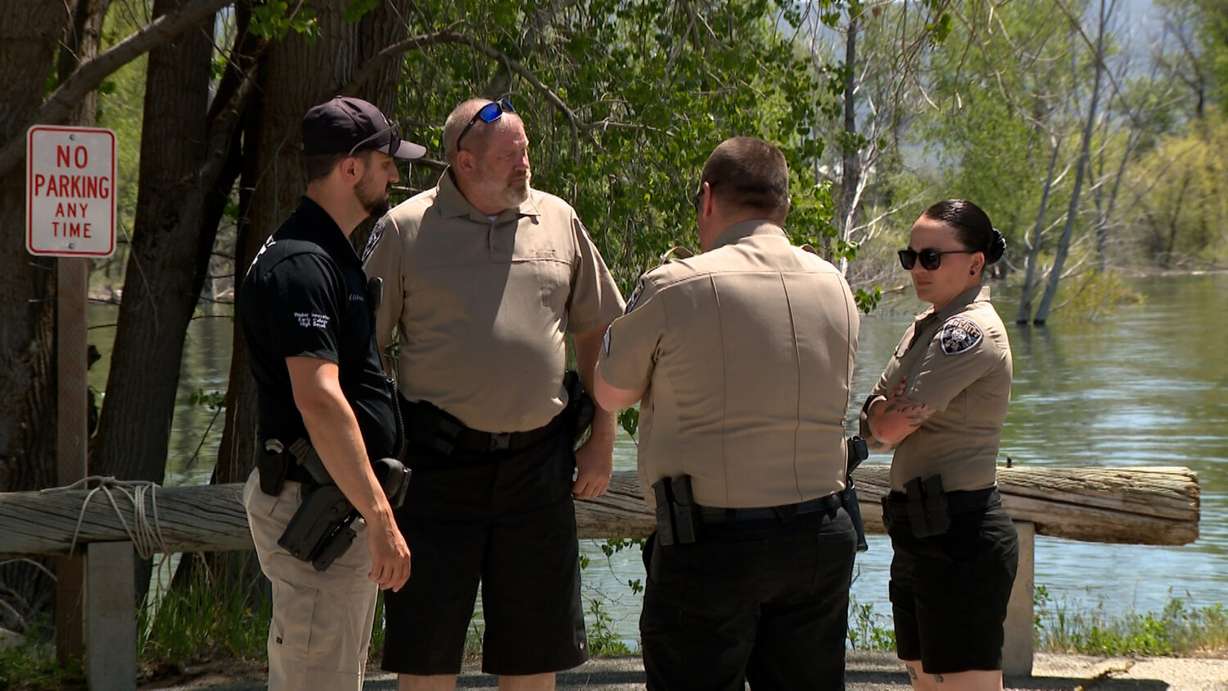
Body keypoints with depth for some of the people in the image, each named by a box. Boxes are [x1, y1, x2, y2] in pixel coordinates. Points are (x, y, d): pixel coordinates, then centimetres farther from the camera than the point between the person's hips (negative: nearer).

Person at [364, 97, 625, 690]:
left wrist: (602, 440, 8)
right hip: (439, 462, -3)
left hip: (537, 458, 3)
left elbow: (595, 331, 14)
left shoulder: (558, 222, 8)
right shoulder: (405, 230, -2)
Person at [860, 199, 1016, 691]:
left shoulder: (970, 331, -15)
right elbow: (873, 430, 14)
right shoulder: (926, 328, 15)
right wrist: (895, 410, -8)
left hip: (959, 537, -10)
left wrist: (887, 412, 6)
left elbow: (890, 428, -16)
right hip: (922, 534, 10)